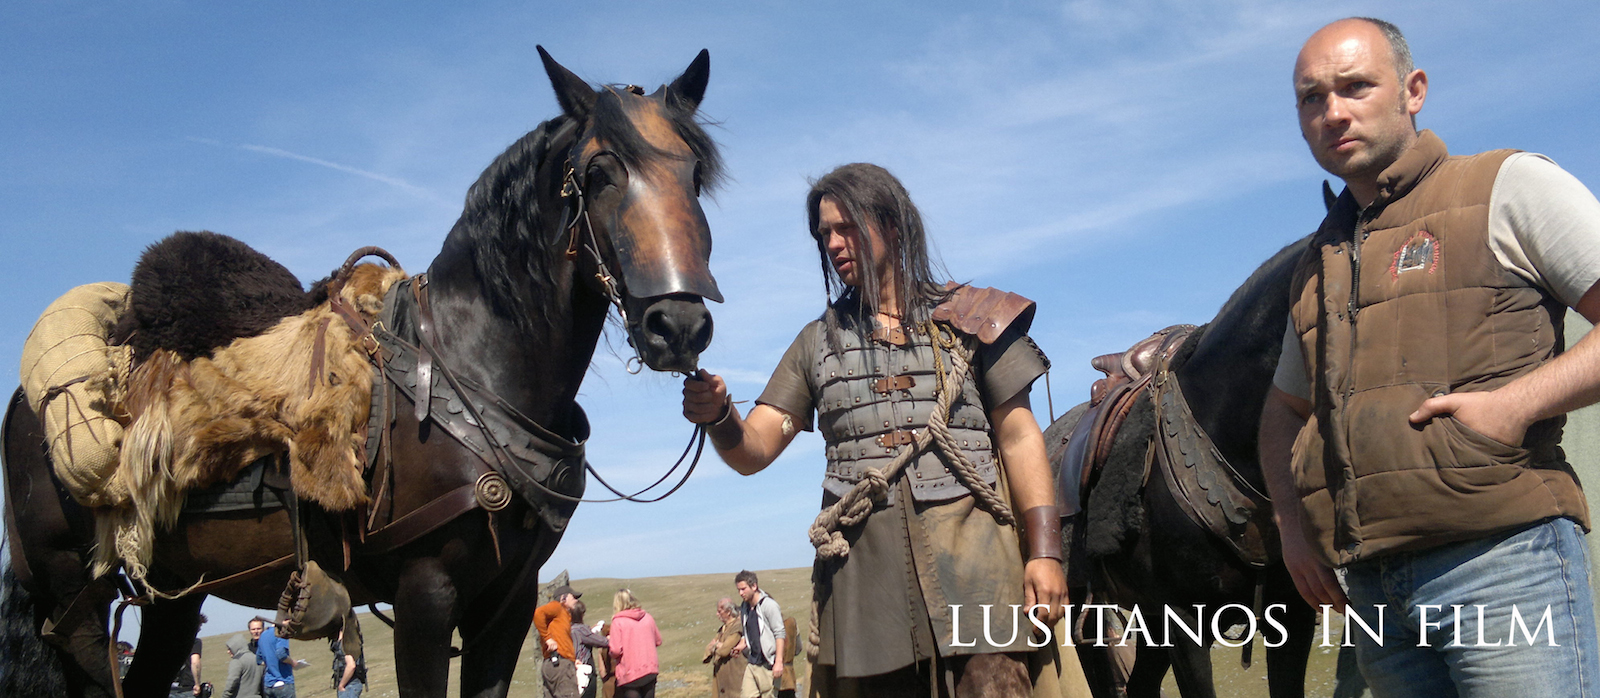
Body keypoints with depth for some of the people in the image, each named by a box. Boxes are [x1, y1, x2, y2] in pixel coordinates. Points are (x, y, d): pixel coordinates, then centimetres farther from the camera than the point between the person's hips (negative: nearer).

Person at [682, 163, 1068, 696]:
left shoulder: (970, 318, 11)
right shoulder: (818, 342, 16)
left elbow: (1019, 438, 7)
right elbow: (753, 451, 9)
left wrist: (1045, 552, -4)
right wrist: (717, 415, -15)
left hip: (972, 552, -2)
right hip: (862, 566, 2)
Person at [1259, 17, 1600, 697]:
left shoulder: (1509, 187, 2)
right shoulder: (1317, 264, 19)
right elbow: (1286, 407, 29)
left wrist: (1516, 402, -17)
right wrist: (1291, 522, 13)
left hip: (1502, 564, -5)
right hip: (1371, 587, 6)